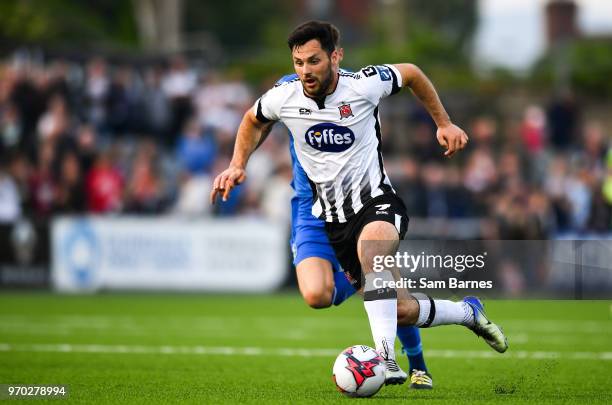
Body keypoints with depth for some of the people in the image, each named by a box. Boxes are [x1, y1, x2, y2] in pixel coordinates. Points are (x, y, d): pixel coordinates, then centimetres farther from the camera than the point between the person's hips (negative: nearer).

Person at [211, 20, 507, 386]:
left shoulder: (366, 84, -13)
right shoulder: (282, 99, -7)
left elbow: (411, 74, 8)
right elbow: (253, 121, 19)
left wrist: (444, 124, 13)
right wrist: (238, 165, 6)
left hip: (376, 200, -3)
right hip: (333, 216, 3)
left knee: (370, 247, -40)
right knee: (396, 312, 2)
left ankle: (386, 357, -44)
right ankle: (468, 312, 32)